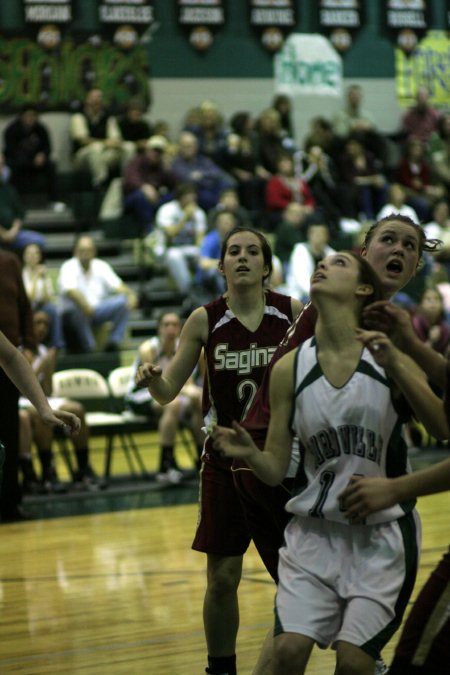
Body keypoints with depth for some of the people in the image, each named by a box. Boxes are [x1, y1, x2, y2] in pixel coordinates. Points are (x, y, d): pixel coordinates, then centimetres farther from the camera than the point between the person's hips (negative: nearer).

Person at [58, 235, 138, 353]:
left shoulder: (101, 266, 8)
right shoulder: (69, 267, -9)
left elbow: (117, 285, -1)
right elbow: (70, 290, -27)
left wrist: (131, 294, -23)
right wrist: (84, 304, -47)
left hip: (97, 310, 5)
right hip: (74, 313, -5)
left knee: (123, 300, -17)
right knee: (78, 308, -40)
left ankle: (114, 342, -18)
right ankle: (89, 348, -30)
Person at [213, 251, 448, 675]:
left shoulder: (388, 356, -6)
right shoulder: (289, 369, -1)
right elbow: (275, 470, 2)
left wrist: (395, 367, -30)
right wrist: (249, 454, -20)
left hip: (381, 535, -2)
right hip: (314, 531, 2)